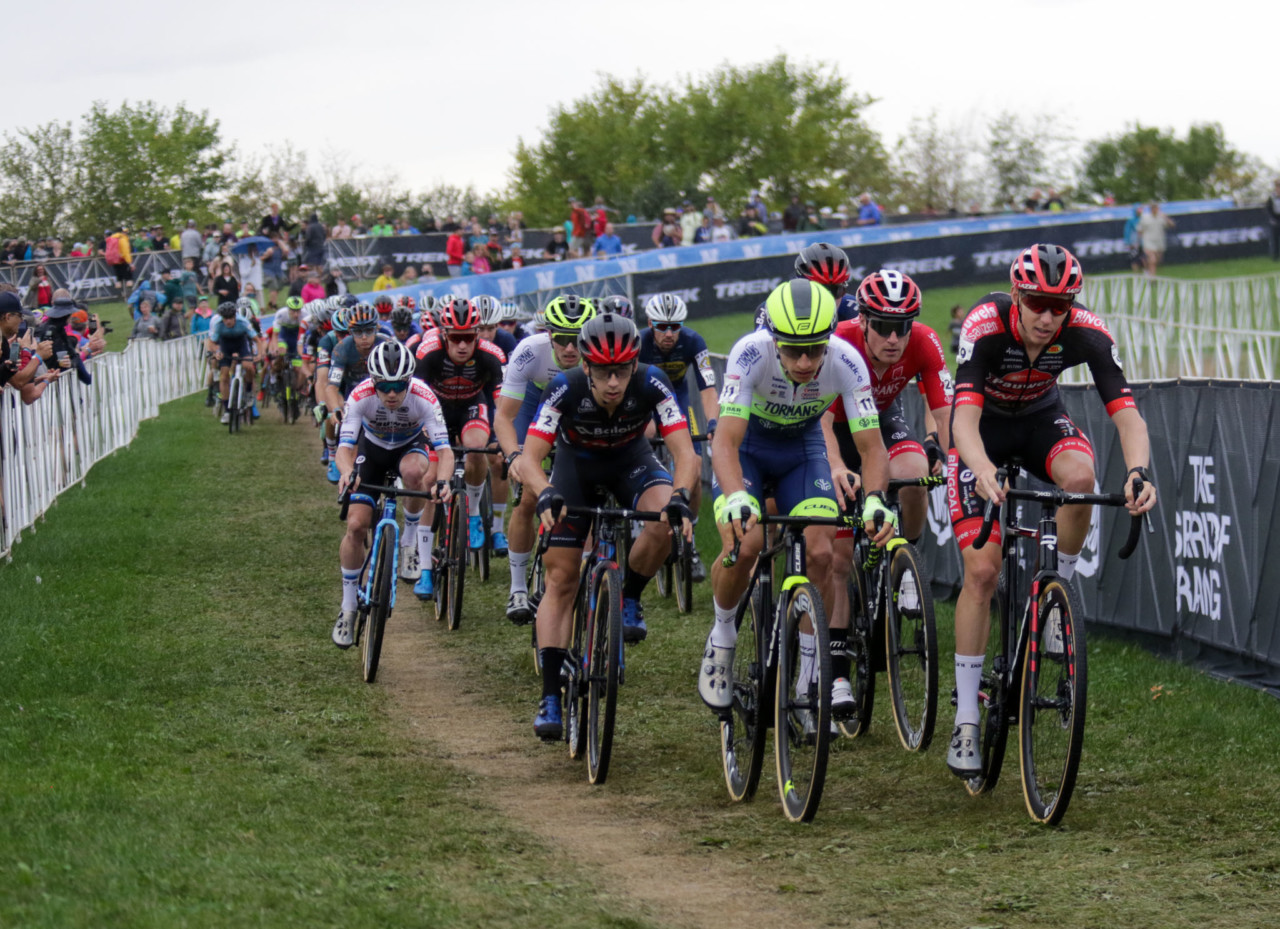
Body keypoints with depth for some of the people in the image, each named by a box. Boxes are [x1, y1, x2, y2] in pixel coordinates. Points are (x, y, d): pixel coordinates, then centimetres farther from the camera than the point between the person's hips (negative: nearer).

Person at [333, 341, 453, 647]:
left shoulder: (423, 397, -33)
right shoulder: (360, 396, -31)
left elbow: (444, 448, -37)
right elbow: (345, 446, -34)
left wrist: (441, 481, -58)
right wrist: (347, 471, -57)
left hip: (410, 446, -1)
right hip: (372, 449, 1)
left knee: (413, 471, -38)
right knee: (356, 525, -14)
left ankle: (411, 541, -11)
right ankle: (348, 608, 2)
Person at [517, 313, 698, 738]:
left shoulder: (652, 385, -31)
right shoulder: (566, 389, -32)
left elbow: (685, 452, -35)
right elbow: (529, 458, -35)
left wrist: (680, 497, -54)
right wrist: (546, 495, -55)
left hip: (630, 461, 0)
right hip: (577, 465, 0)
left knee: (665, 522, -32)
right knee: (561, 579, -7)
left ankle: (629, 600, -6)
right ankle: (550, 696, -4)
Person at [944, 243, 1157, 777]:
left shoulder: (1087, 334, -27)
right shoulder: (985, 327, -34)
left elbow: (1125, 412, -32)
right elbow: (965, 416, -43)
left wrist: (1139, 471, -52)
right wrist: (983, 470, -64)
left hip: (1040, 419, 2)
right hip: (983, 428, -2)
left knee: (1079, 476, -34)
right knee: (981, 570, -13)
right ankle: (966, 721, -6)